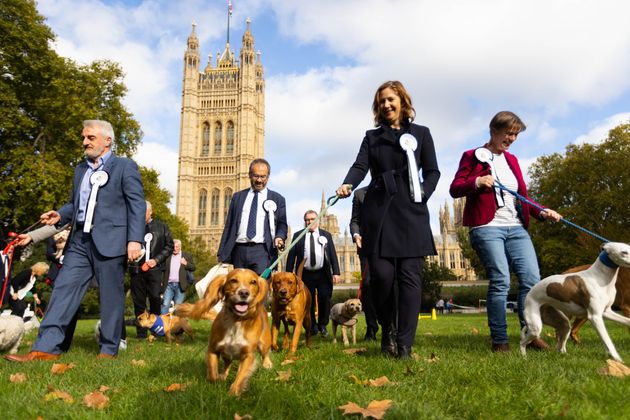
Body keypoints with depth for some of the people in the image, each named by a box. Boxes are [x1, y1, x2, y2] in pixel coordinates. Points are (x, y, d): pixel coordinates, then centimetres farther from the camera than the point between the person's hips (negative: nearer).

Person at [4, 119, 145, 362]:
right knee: (63, 290, 2)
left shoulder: (125, 167, -1)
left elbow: (137, 205, -8)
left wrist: (135, 240, -17)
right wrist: (59, 216, 5)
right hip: (80, 240, 6)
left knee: (110, 296, 2)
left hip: (109, 241, -6)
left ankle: (108, 350, 13)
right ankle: (45, 348, 6)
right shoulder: (80, 169, 20)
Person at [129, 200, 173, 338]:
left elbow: (169, 246, 7)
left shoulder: (161, 227, 8)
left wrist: (156, 260, -3)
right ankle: (141, 332, 12)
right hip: (136, 269, 1)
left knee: (155, 298, -5)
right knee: (138, 301, 4)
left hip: (155, 269, -1)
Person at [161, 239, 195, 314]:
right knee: (165, 304, -5)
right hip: (169, 284, 1)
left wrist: (186, 263, -15)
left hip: (180, 285, -1)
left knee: (178, 306, 3)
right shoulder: (167, 256, 10)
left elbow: (193, 268, 3)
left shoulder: (187, 256, 7)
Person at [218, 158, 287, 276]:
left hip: (263, 251, -2)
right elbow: (229, 226, 14)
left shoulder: (277, 199, 11)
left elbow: (282, 224, 10)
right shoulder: (238, 196, 16)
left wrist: (279, 237, -14)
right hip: (239, 250, 3)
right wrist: (223, 255, 7)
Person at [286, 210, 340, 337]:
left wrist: (336, 272, -2)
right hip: (305, 274, 0)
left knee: (325, 300, -1)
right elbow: (291, 256, 5)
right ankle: (312, 327, 20)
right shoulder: (297, 235, 7)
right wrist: (288, 274, -1)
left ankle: (322, 325, 19)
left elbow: (333, 254, 7)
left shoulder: (326, 235, 10)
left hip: (323, 274, 1)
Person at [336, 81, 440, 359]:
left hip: (411, 213, 0)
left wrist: (423, 193, -8)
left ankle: (405, 346, 1)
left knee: (409, 276, -5)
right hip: (378, 212, 1)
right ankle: (387, 328, 19)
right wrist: (347, 184, -20)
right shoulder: (372, 137, 17)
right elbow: (360, 166, 1)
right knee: (381, 273, -8)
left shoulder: (421, 133, 15)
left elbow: (432, 171, 12)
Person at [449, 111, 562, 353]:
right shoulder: (472, 156, 5)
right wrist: (477, 182, -19)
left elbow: (522, 196, 21)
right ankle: (499, 340, -1)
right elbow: (454, 189, -1)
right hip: (487, 228, -6)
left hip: (516, 228, 6)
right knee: (500, 281, -11)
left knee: (532, 279, -3)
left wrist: (541, 212, 4)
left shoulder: (512, 160, 21)